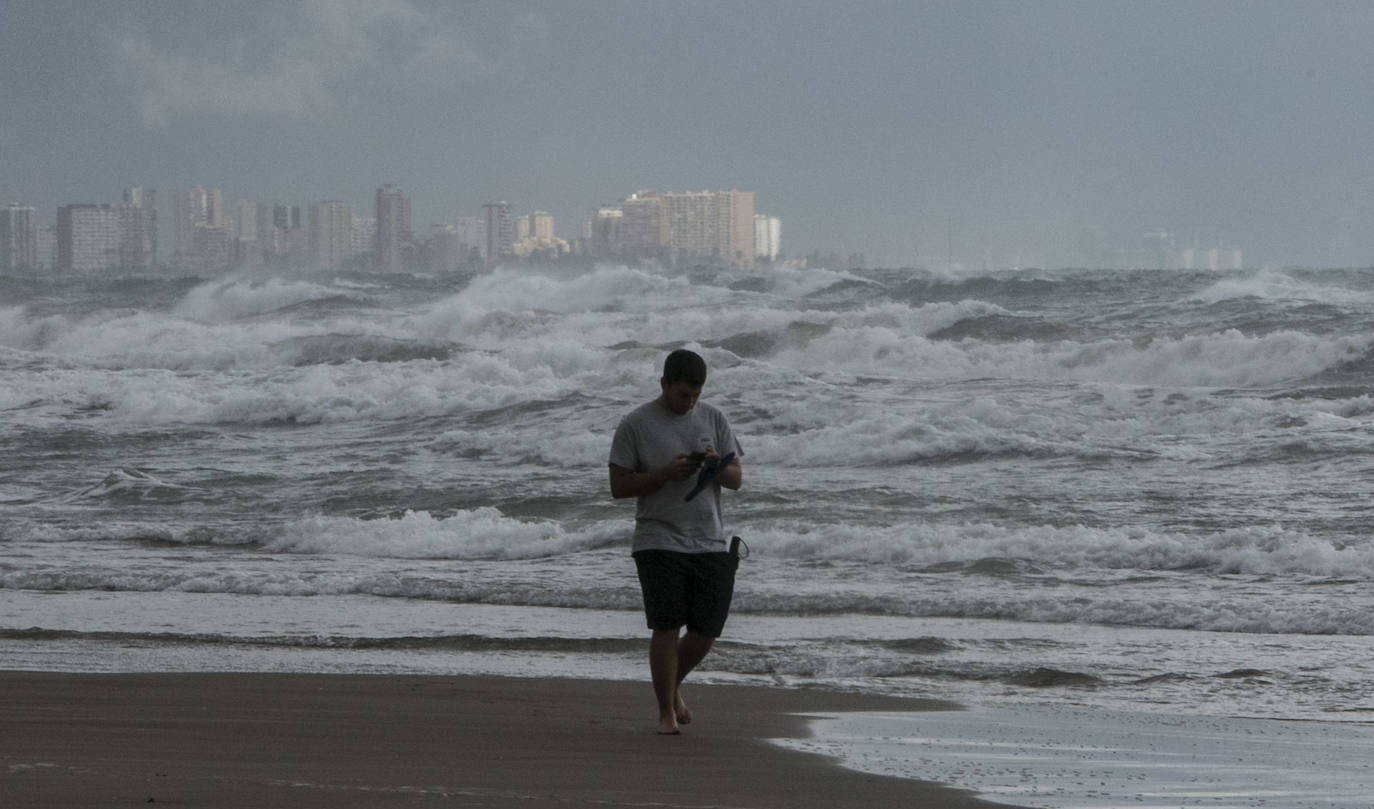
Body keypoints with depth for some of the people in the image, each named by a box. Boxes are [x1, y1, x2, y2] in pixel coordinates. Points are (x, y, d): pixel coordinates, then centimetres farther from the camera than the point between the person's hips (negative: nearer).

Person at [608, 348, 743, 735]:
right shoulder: (635, 424, -1)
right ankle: (666, 712, 2)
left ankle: (673, 686, 31)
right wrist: (666, 473, -16)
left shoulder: (713, 419, 10)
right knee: (666, 628, -9)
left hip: (710, 543, 4)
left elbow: (736, 479, 11)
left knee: (706, 631, 4)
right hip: (659, 541, -4)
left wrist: (717, 466, -12)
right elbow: (619, 486, -3)